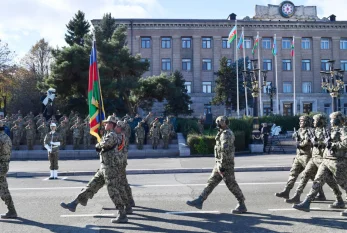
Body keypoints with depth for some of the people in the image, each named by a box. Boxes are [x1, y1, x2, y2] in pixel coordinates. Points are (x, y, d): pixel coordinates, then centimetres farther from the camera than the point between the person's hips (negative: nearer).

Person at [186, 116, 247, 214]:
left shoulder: (226, 134, -17)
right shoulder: (225, 133, 15)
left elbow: (225, 151, -26)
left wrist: (222, 166, -24)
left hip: (225, 165, -10)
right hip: (219, 164, 10)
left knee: (231, 185, -1)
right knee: (211, 182, 8)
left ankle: (242, 206, 11)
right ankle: (199, 201, 11)